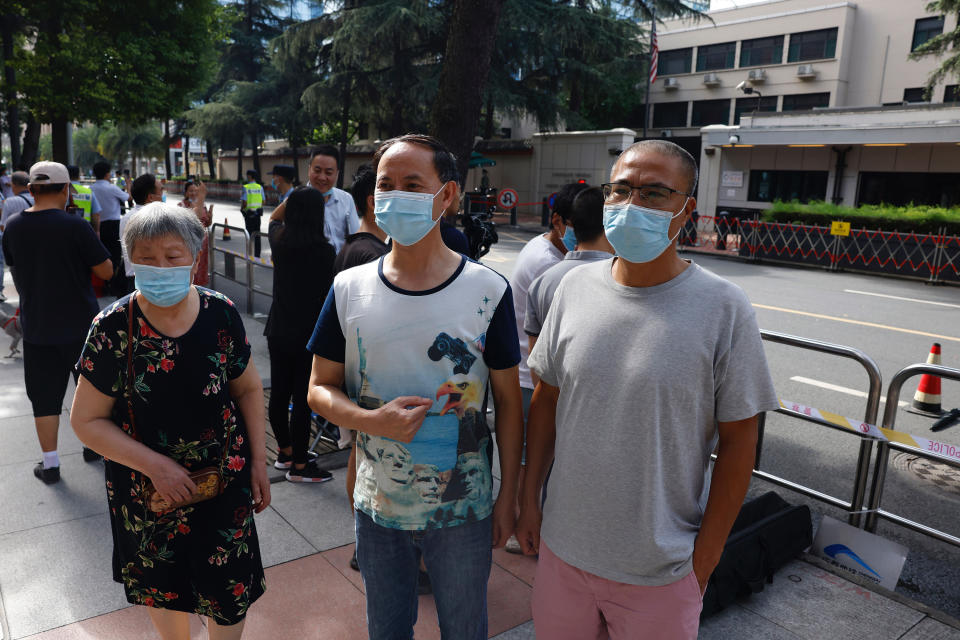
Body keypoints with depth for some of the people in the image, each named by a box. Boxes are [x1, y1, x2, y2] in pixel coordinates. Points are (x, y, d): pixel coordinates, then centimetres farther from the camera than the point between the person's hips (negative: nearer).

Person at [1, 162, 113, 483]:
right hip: (81, 324, -3)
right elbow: (106, 271, -12)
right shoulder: (76, 226, -17)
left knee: (44, 396, 10)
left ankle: (49, 463, 16)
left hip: (36, 327, 3)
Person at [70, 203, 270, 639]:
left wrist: (258, 460, 0)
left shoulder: (221, 315, -10)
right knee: (165, 589, 20)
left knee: (229, 591, 9)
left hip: (224, 478, 1)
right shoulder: (113, 328, -14)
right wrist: (155, 465, -17)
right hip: (147, 486, 0)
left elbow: (248, 388, 2)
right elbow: (86, 420, -8)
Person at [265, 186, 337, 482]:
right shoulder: (324, 250, -17)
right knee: (302, 399, 3)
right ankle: (299, 465, 14)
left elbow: (274, 219, 23)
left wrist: (295, 198, 26)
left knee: (279, 393, 16)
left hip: (278, 332, 6)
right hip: (308, 335, -6)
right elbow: (327, 294, -10)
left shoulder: (279, 240, -1)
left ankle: (285, 451, 35)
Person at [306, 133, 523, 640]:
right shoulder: (349, 289, -6)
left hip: (463, 512, -2)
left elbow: (508, 401, -4)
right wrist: (375, 420, -21)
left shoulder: (488, 291, -12)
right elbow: (320, 389, -1)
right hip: (377, 506, 2)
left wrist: (508, 497, -2)